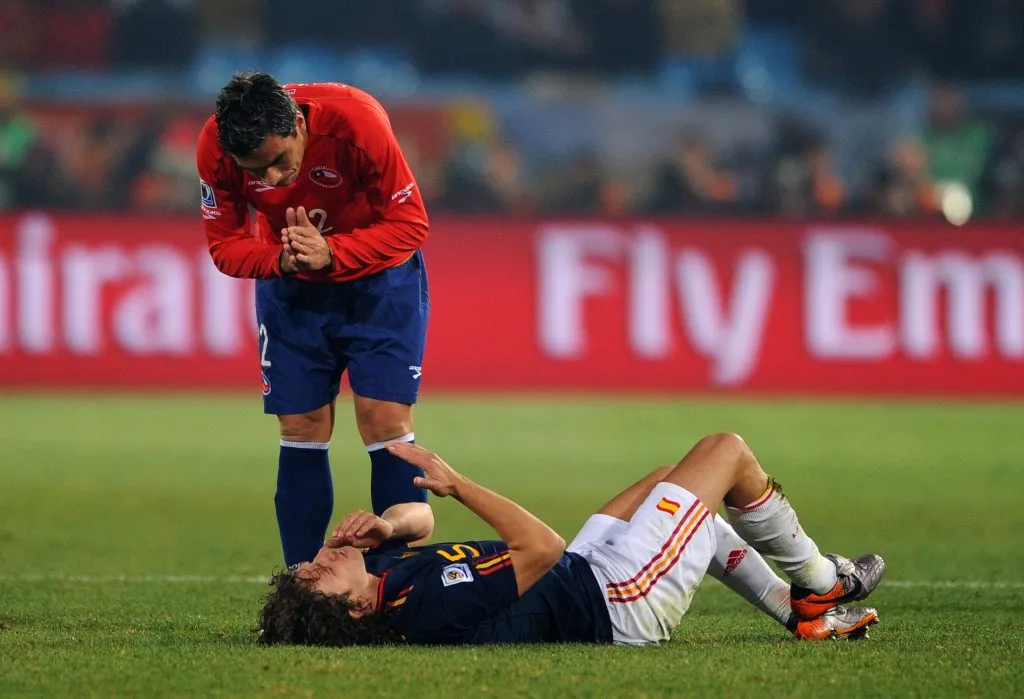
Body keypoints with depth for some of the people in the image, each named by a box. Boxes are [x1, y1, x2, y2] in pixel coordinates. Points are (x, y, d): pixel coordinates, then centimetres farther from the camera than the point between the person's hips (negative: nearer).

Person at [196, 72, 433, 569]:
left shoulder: (356, 122, -31)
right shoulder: (215, 150, -23)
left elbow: (409, 223, -23)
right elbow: (224, 244, -11)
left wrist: (331, 253, -36)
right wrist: (281, 259, -32)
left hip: (377, 277, -2)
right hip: (290, 287, 2)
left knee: (387, 425, -11)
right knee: (301, 434, 0)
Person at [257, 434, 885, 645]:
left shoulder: (389, 574, -13)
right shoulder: (436, 609, -39)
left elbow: (416, 524, 10)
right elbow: (545, 548, -33)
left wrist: (384, 530, -14)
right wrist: (458, 485, -30)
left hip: (584, 579, 9)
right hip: (621, 606, -9)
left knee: (669, 484, 29)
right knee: (727, 451, 5)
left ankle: (795, 609, 40)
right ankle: (818, 581, 30)